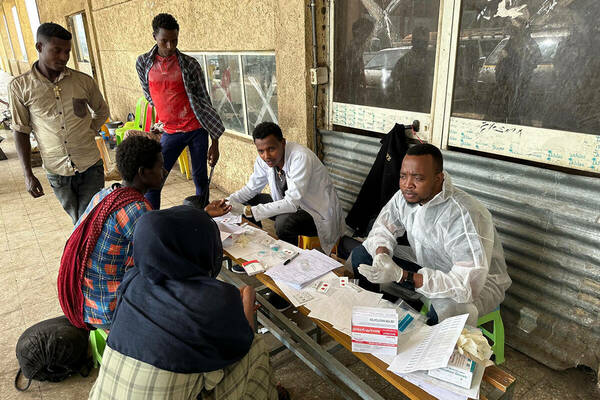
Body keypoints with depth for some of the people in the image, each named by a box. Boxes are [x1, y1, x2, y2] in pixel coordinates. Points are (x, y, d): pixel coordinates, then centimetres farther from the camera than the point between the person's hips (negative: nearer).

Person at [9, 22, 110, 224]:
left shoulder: (84, 81, -2)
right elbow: (21, 132, 2)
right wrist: (28, 174, -1)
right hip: (57, 171, 1)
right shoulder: (20, 87, -3)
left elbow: (102, 111, 16)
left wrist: (87, 134, 3)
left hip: (90, 167, 0)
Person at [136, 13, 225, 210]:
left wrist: (215, 141, -6)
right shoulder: (143, 63, 3)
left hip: (196, 128, -1)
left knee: (200, 178, 7)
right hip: (170, 132, 2)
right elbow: (150, 97, 16)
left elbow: (204, 101, -2)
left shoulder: (190, 64, -3)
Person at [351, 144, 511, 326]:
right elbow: (383, 228, 3)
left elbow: (468, 284, -38)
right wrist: (382, 255, -21)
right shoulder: (405, 196, -13)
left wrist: (401, 275, -42)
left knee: (448, 308, -42)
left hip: (479, 283, -6)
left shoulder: (465, 216, -35)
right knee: (361, 254, -3)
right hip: (427, 265, 7)